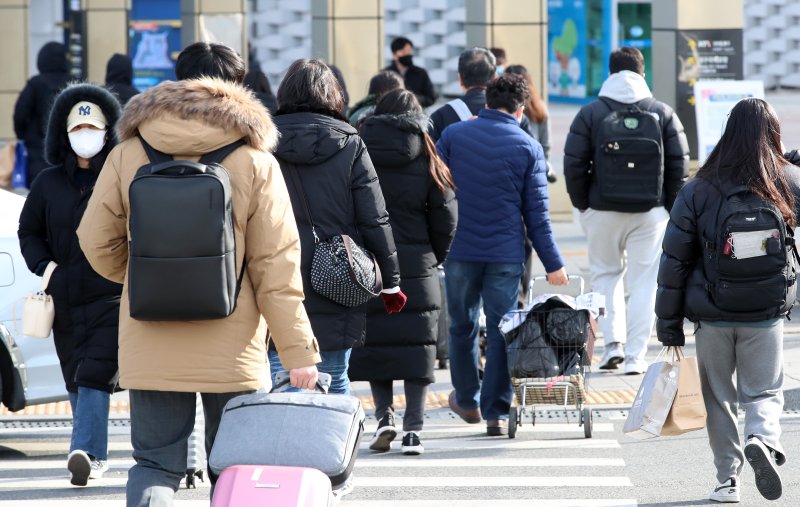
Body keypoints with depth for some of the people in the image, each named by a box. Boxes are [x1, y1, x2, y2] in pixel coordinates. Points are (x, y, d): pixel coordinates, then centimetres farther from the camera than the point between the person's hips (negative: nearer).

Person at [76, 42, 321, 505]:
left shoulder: (128, 154, 0)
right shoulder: (254, 161, -6)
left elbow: (96, 242, 5)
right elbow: (276, 265, -8)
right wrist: (298, 350, -5)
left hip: (149, 346, 1)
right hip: (231, 347, -1)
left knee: (155, 464, 7)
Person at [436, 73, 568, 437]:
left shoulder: (453, 135, 1)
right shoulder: (528, 148, -2)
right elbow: (536, 213, -1)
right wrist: (553, 264, 4)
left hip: (459, 250, 1)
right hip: (506, 254, -1)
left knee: (462, 327, 17)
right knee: (501, 332, 4)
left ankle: (467, 400, 28)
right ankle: (496, 413, 2)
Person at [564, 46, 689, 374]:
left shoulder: (590, 113, -2)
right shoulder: (663, 113, 1)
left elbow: (574, 165, -4)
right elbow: (680, 165, 1)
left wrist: (583, 206, 7)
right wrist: (669, 207, 10)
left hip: (603, 211, 0)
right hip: (650, 212, 0)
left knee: (606, 273, 17)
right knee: (643, 282, 4)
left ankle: (613, 343, 4)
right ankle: (635, 356, 0)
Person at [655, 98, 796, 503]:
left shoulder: (698, 191, -5)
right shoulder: (789, 184, -6)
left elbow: (674, 261, -2)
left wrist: (669, 325, 5)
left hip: (712, 316, 0)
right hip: (766, 316, 0)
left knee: (719, 398, 14)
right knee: (764, 392, 9)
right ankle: (763, 439, -20)